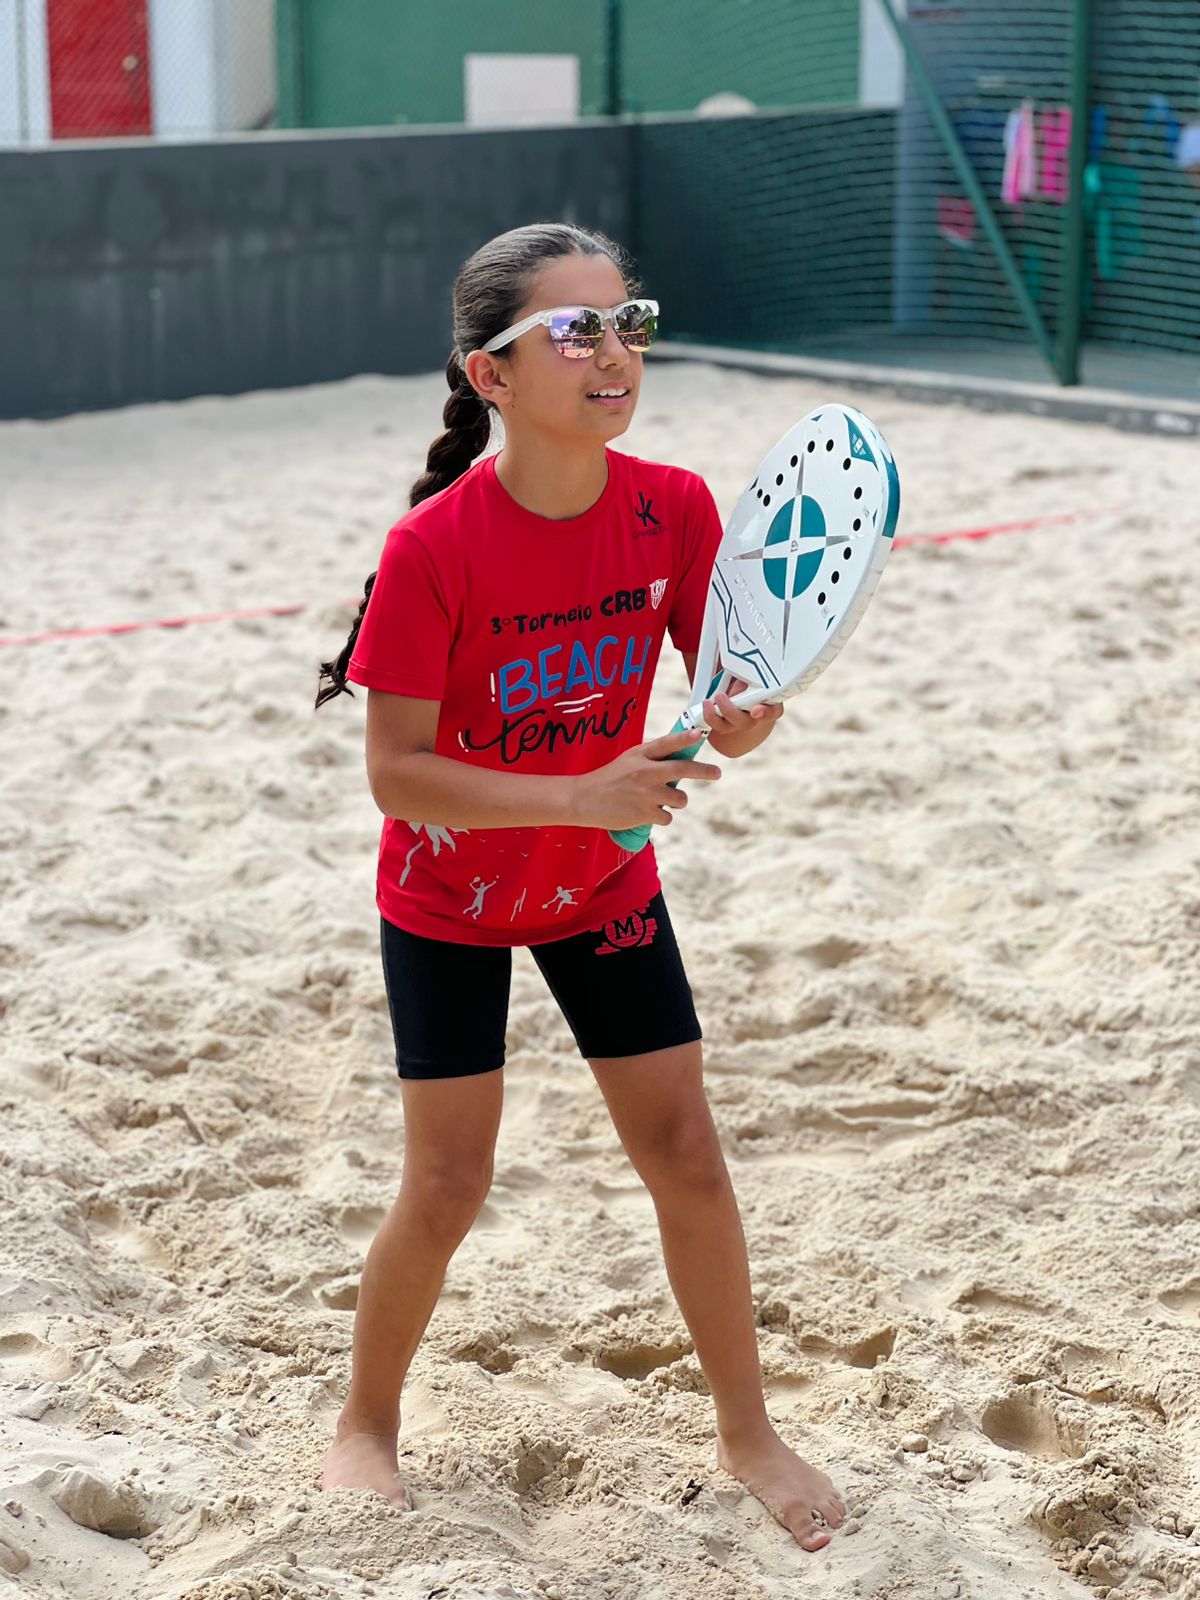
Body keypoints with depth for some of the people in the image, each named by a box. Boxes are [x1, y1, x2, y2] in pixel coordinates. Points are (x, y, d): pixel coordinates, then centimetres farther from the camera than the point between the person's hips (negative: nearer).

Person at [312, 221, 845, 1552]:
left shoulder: (675, 510, -16)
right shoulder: (434, 548, -27)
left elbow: (722, 686, -5)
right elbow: (396, 771, -24)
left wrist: (738, 726, -29)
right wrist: (581, 796, -33)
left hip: (606, 883, 3)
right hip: (448, 897, -3)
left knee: (686, 1158, 5)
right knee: (447, 1187, 2)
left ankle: (746, 1431, 24)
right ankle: (365, 1424, 29)